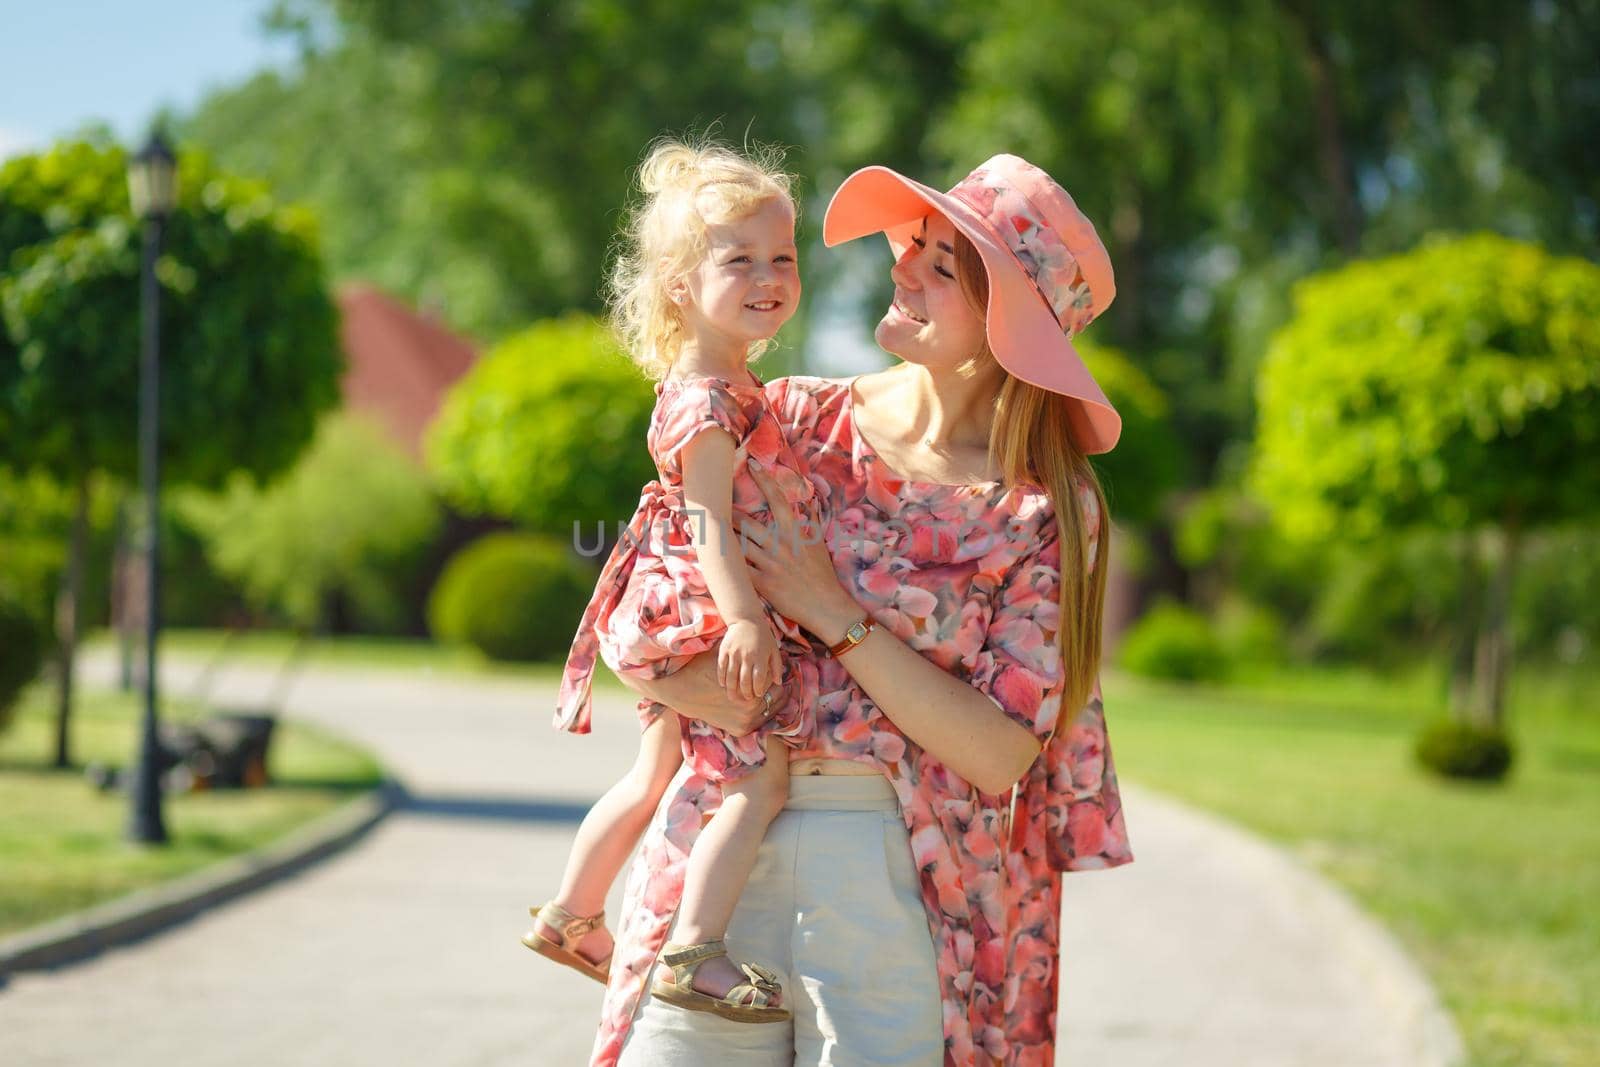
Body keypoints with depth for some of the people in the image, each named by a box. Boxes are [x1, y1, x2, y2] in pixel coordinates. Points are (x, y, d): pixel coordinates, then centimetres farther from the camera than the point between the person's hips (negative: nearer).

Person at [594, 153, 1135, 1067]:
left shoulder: (1049, 510, -2)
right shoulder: (796, 418, 6)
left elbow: (1000, 754, -10)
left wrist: (835, 617, -12)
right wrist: (676, 675, -13)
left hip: (908, 886, -2)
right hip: (725, 851, 2)